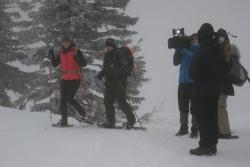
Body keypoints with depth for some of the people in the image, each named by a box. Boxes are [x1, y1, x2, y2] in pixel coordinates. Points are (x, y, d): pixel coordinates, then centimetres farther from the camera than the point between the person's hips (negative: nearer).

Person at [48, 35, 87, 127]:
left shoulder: (75, 51, -7)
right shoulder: (61, 52, 9)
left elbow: (84, 64, -14)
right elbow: (55, 64, 13)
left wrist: (78, 55, -29)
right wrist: (51, 55, -3)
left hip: (75, 79, -5)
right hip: (64, 79, 5)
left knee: (70, 99, -9)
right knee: (63, 100, 4)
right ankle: (64, 120, 17)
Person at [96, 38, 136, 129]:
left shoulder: (118, 54, -7)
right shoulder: (107, 56, 17)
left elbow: (125, 67, -14)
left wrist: (117, 71, -29)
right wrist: (101, 74, 8)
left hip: (119, 81, -8)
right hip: (110, 82, 8)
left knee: (122, 102, -9)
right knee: (107, 101, 2)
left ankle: (131, 119, 4)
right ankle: (111, 122, 8)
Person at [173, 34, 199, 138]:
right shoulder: (184, 50, 15)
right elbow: (176, 62, 8)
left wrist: (184, 50, -15)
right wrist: (177, 50, -3)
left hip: (195, 83, -4)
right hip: (183, 82, 4)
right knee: (182, 106, 7)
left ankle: (195, 129, 0)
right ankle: (183, 127, 18)